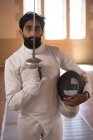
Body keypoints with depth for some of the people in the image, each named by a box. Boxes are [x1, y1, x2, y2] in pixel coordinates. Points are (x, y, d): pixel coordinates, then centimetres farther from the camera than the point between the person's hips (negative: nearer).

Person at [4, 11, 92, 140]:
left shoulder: (55, 52, -8)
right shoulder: (12, 61, -14)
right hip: (28, 122, -1)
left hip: (54, 119, 2)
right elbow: (13, 103, -18)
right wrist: (34, 81, -31)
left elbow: (81, 74, 0)